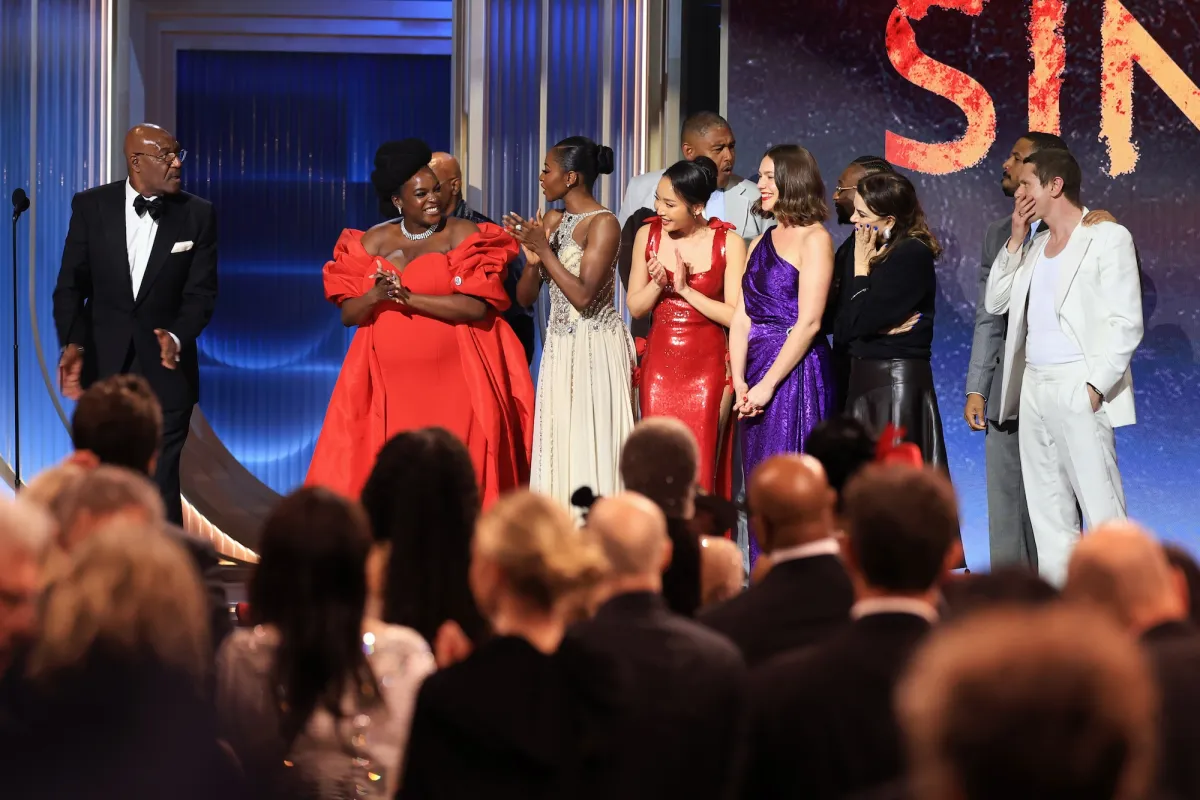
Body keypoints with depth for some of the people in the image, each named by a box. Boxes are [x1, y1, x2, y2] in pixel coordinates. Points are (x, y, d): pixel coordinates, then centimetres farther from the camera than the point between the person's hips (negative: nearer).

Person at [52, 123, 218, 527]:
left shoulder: (198, 214, -1)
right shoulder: (91, 206, -1)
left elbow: (201, 292, -3)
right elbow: (71, 285, 0)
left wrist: (178, 337, -22)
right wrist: (72, 343, -15)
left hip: (165, 368, -1)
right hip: (104, 364, 1)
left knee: (161, 483, -1)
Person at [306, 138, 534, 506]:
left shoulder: (463, 235, 0)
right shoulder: (372, 242, 10)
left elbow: (477, 306, -12)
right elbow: (348, 314, 7)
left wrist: (409, 298, -16)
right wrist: (374, 297, -14)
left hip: (453, 379, -3)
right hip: (388, 377, 3)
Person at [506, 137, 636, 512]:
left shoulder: (603, 224, -11)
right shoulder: (551, 221, 10)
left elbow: (583, 296, -19)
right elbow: (524, 298, 10)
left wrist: (545, 250, -17)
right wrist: (533, 260, -9)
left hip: (597, 348, -7)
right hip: (559, 347, 7)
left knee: (592, 444, -6)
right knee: (558, 447, 5)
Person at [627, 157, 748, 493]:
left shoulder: (728, 243, -7)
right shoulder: (648, 235, 4)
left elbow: (735, 315, -10)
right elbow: (635, 307, 7)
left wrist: (686, 290, -14)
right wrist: (658, 283, -12)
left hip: (708, 366, -3)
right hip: (659, 363, 3)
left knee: (702, 468, -5)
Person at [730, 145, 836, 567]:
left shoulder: (814, 239, -7)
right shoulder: (761, 243, 16)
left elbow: (808, 322, -14)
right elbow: (742, 318, 11)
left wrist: (768, 384, -15)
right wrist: (739, 382, -2)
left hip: (797, 372, -8)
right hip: (757, 374, 8)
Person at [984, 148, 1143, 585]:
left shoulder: (1107, 238, -3)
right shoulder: (1036, 245, 18)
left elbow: (1125, 323, -9)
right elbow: (996, 303, 16)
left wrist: (1097, 385, -17)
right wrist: (1015, 241, 8)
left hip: (1079, 389, -8)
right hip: (1033, 387, 8)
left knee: (1101, 508, -10)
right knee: (1048, 512, 8)